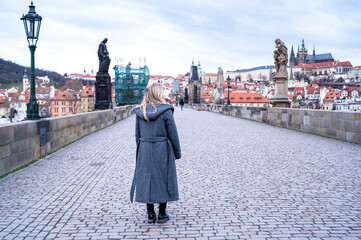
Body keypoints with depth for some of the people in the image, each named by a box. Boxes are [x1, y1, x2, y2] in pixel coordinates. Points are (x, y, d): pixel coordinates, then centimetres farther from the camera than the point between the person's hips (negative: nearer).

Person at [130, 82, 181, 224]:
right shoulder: (165, 111, -11)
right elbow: (173, 134, -8)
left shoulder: (140, 112, 2)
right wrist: (177, 153, 3)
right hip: (163, 151, -4)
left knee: (146, 179, 10)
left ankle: (150, 215, 16)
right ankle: (162, 214, 15)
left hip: (145, 151, 4)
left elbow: (137, 135, 7)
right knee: (163, 180, 8)